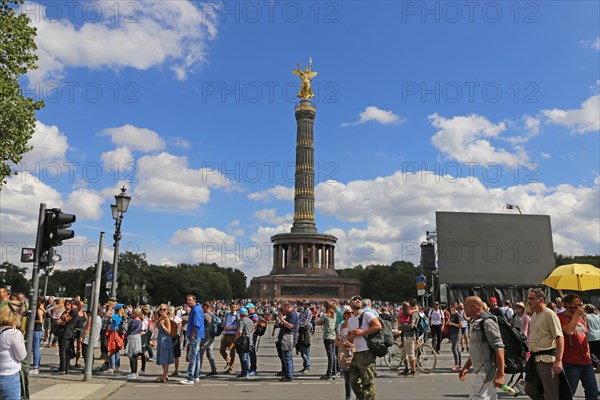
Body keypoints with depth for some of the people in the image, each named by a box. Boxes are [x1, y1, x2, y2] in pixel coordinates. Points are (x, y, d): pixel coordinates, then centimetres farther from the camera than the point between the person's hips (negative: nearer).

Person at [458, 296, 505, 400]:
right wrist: (466, 367, 21)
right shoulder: (475, 323, 14)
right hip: (481, 371, 10)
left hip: (487, 372, -10)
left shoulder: (487, 322, -16)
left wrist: (500, 375, -23)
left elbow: (499, 349, -21)